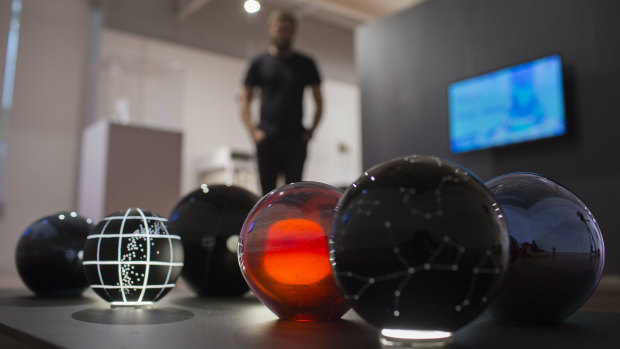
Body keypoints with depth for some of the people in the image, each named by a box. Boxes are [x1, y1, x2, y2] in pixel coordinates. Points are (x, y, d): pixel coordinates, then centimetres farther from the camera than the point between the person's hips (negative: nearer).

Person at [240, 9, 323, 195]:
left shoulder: (305, 64, 11)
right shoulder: (260, 62, 10)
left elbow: (319, 102, 13)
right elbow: (244, 101, 8)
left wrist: (311, 130, -1)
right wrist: (253, 131, -5)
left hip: (295, 139, 0)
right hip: (267, 139, 0)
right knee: (268, 191, 2)